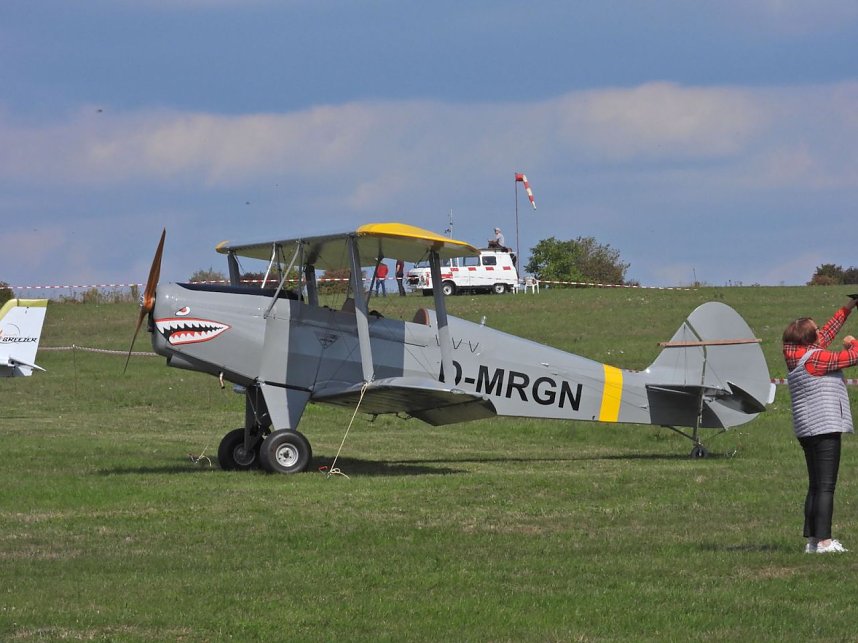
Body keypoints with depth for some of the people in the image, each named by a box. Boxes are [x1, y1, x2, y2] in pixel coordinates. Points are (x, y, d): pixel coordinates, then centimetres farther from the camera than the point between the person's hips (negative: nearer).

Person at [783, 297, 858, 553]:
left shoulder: (796, 356, 12)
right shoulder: (815, 358, -14)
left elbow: (827, 333, 24)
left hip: (806, 430, 10)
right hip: (825, 427, -10)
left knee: (815, 486, 14)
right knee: (825, 487, -10)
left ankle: (812, 540, 14)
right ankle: (824, 541, -13)